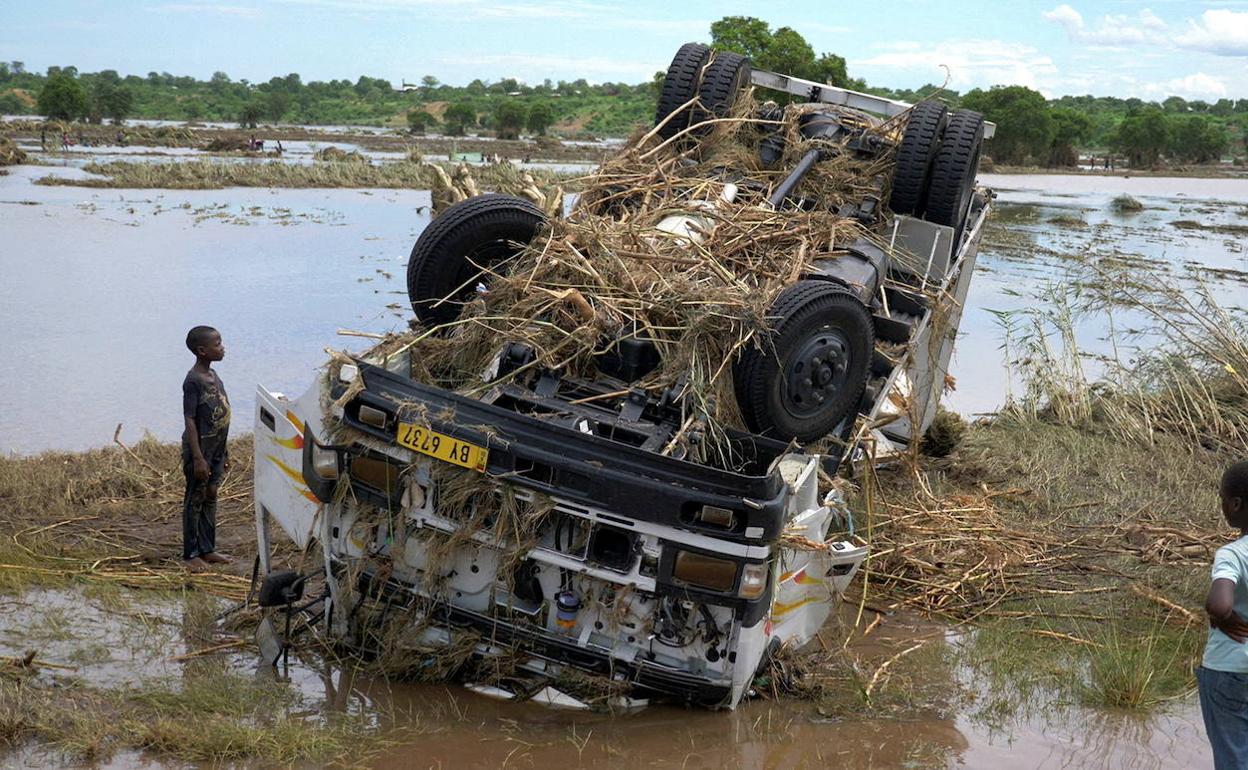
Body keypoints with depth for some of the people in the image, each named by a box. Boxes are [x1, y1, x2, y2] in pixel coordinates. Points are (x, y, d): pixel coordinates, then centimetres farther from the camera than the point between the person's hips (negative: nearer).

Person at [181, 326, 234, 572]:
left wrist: (224, 450, 18)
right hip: (200, 449, -8)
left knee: (210, 497, 14)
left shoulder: (213, 375, 8)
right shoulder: (193, 381, -18)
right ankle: (190, 554, 10)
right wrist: (198, 457, -22)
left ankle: (207, 549, 24)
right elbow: (190, 420, -20)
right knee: (195, 500, 1)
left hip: (216, 448, 8)